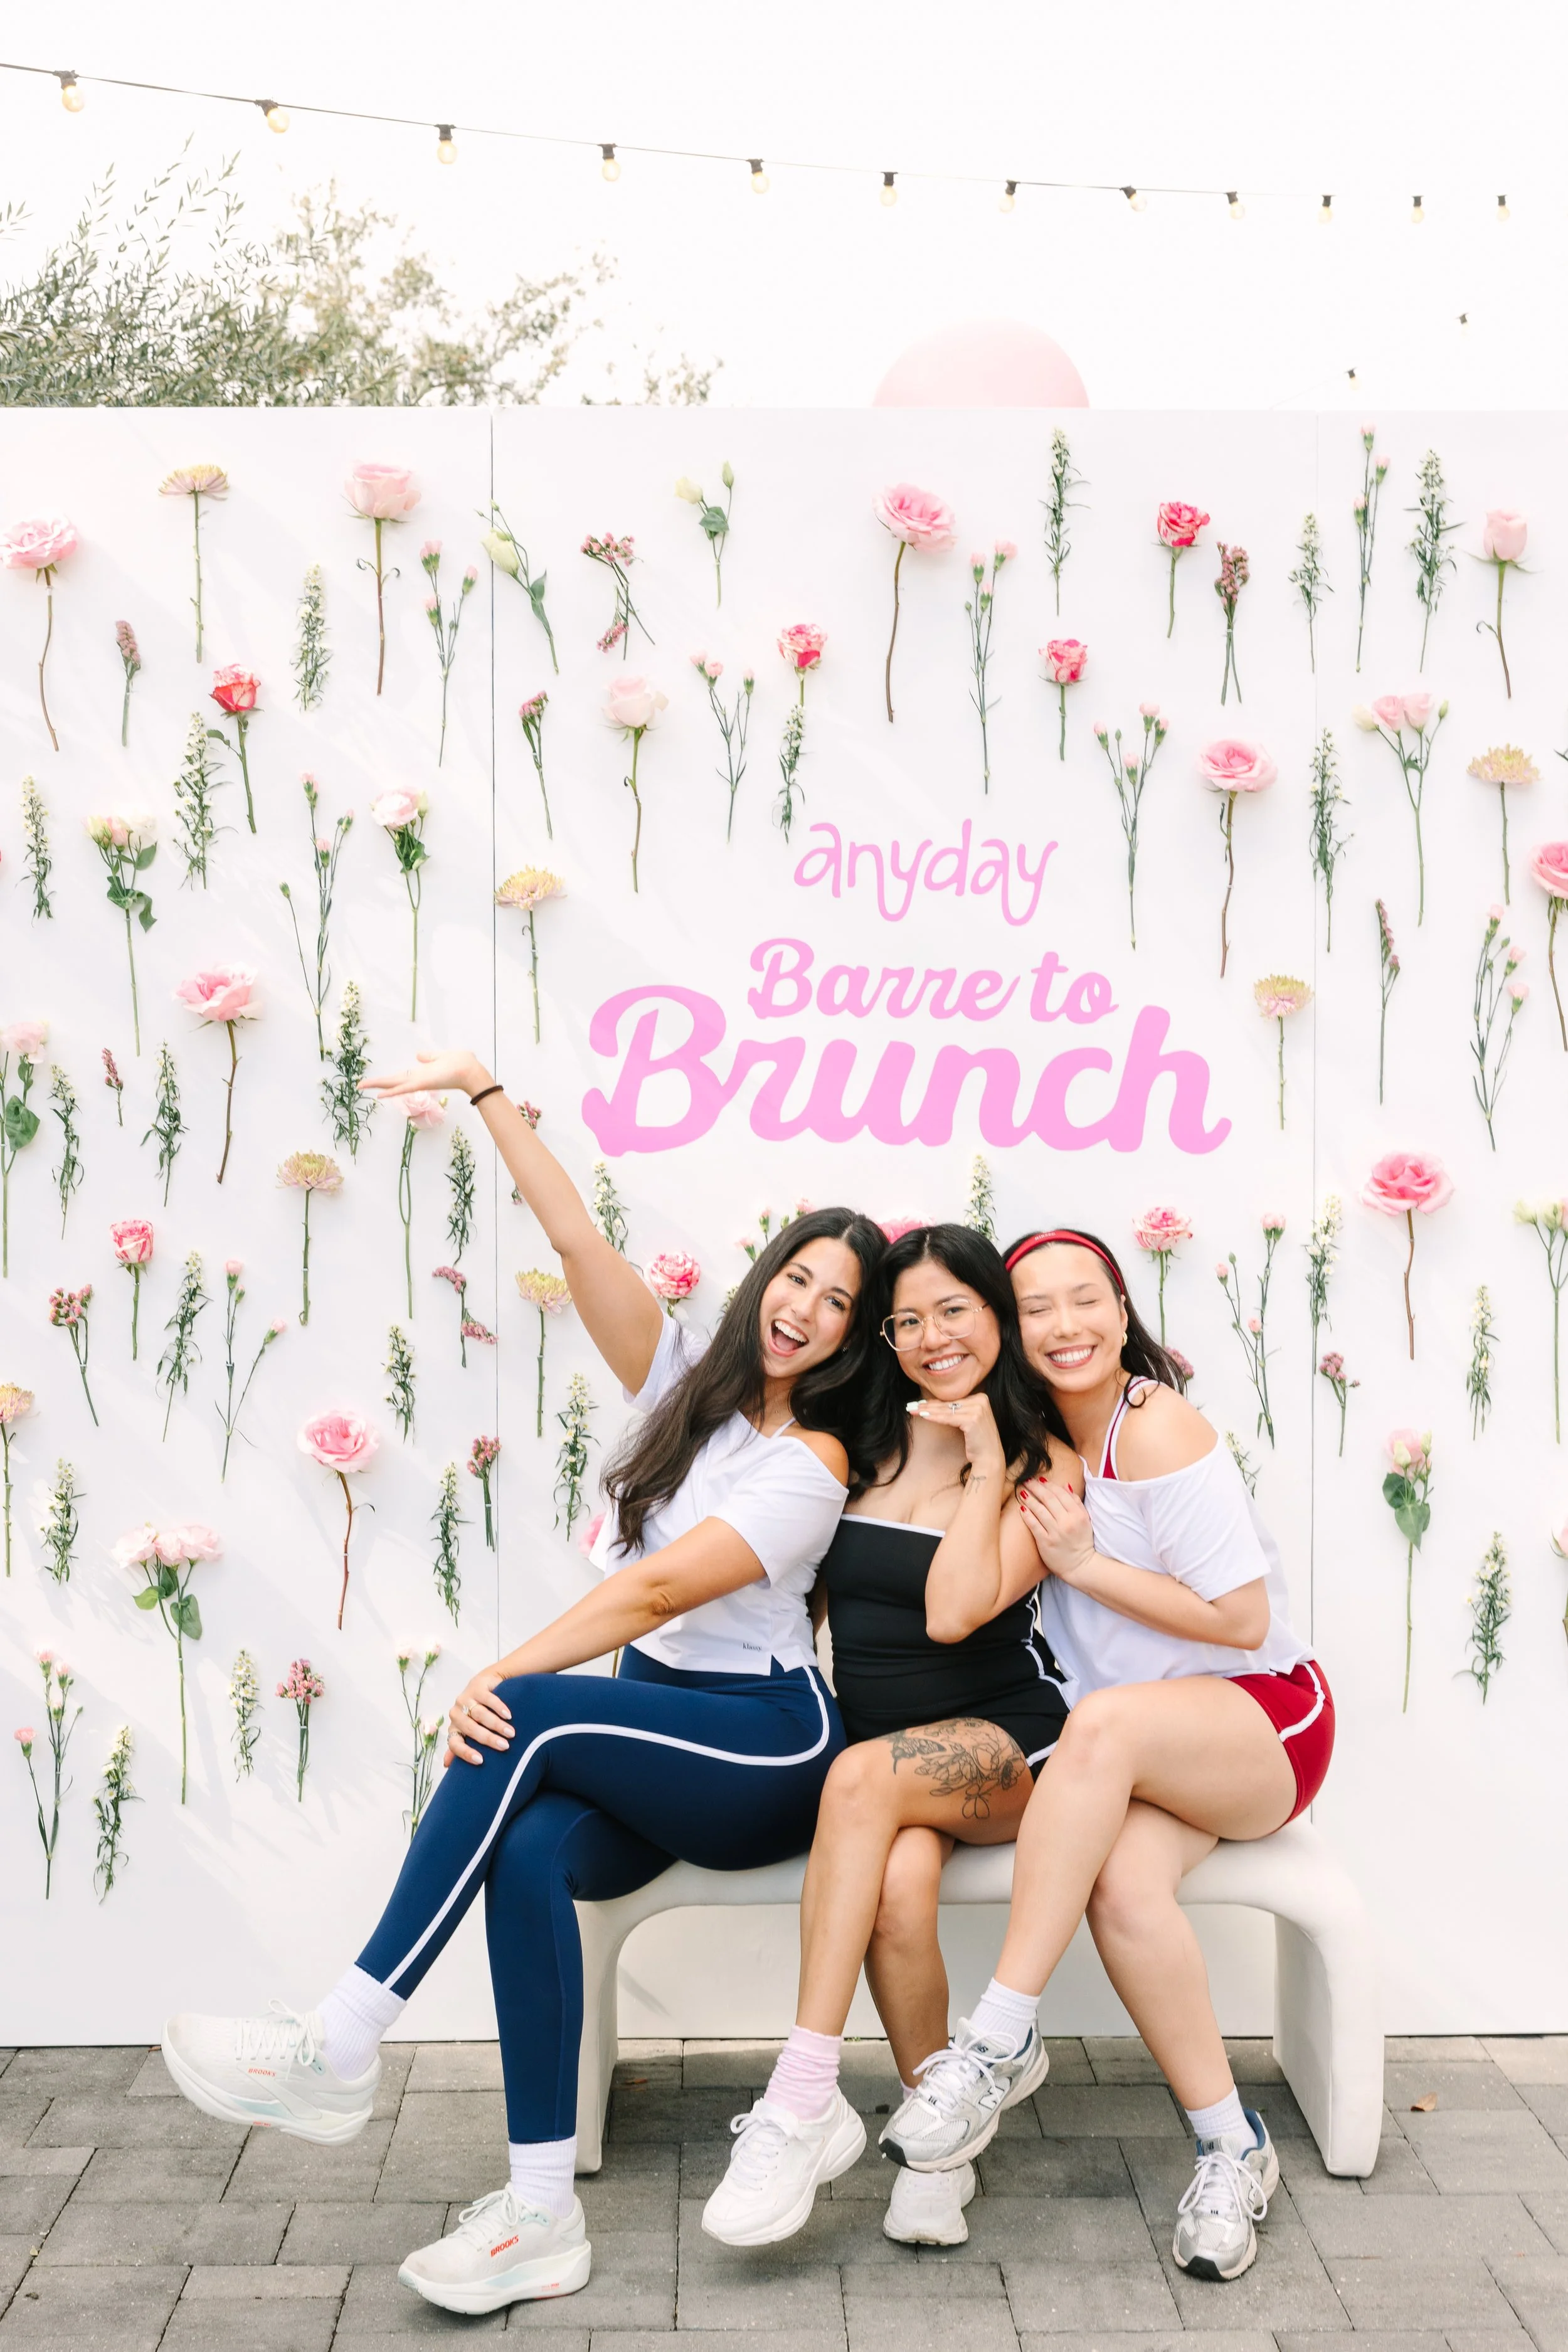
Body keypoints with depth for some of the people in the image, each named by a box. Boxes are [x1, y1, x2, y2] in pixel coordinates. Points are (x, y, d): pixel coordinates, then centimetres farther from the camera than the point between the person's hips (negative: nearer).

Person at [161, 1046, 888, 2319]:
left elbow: (658, 1590, -17)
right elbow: (579, 1241, 4)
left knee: (527, 1722, -31)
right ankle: (544, 2211, -28)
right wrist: (488, 1091, 0)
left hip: (767, 1752, -5)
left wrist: (507, 1677, -22)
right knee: (530, 1848, -29)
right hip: (652, 1734, 5)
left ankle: (341, 2045, -29)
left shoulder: (811, 1462, -8)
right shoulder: (687, 1384, 11)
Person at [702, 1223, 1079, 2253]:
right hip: (880, 1742, 3)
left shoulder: (1043, 1463, -1)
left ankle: (803, 2102, -32)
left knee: (865, 1776, -35)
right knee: (900, 1885, -31)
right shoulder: (863, 1444, 11)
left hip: (1003, 1747, -3)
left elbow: (954, 1611, -16)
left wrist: (986, 1465, -12)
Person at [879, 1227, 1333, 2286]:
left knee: (1106, 1723, -38)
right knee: (1122, 1884, -30)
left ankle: (1003, 2036, -30)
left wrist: (1084, 1563, -15)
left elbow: (1241, 1620, -15)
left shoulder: (1158, 1429, -14)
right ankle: (1234, 2147, -13)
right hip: (1149, 1760, 5)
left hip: (1266, 1723, -5)